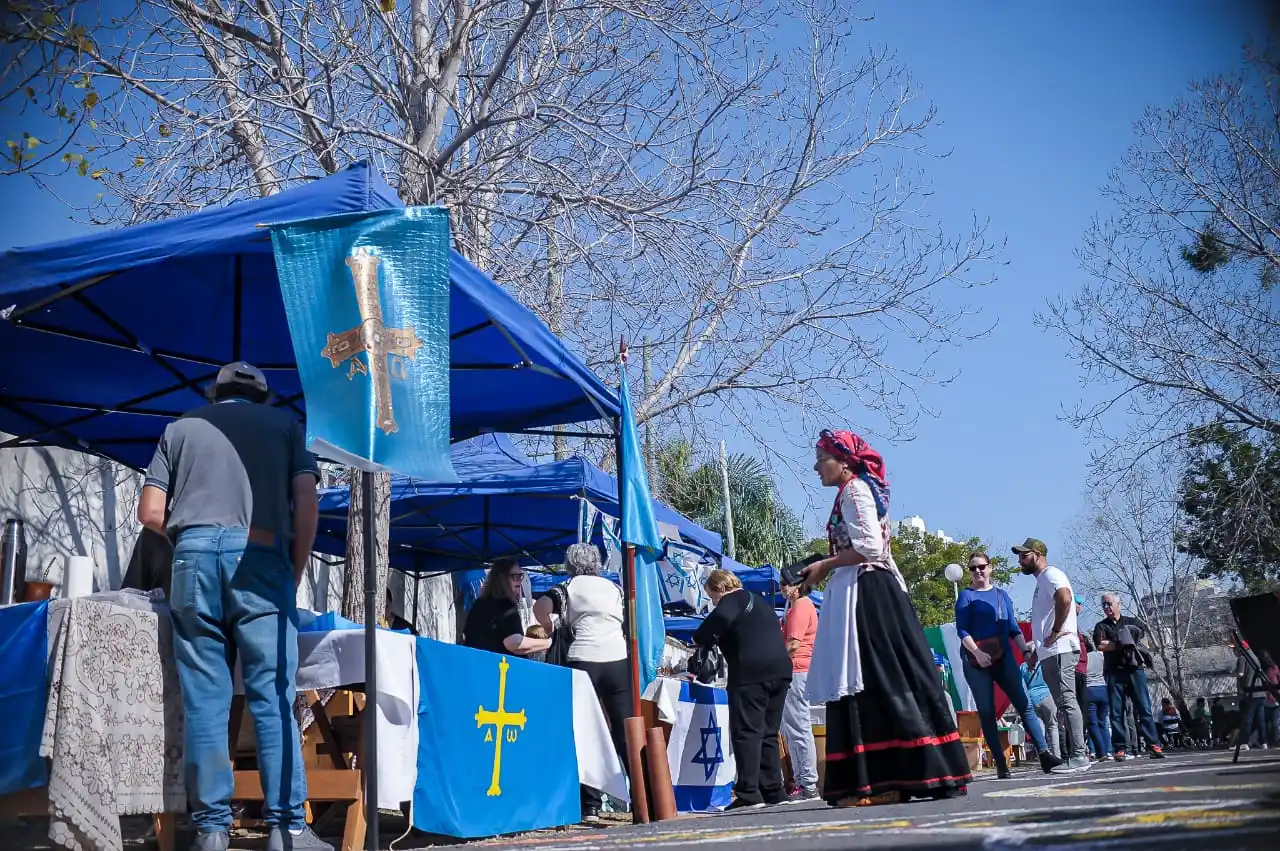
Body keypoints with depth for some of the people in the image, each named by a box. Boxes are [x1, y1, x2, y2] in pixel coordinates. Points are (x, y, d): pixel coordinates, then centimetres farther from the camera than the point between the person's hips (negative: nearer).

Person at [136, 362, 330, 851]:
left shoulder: (181, 428, 22)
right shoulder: (285, 423, 18)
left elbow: (150, 513, 13)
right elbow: (307, 504, 5)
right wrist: (295, 573, 12)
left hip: (195, 555, 2)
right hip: (260, 558, -2)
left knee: (204, 701, 3)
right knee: (273, 697, -2)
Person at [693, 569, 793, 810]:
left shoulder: (732, 601, -1)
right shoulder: (758, 600, 26)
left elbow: (720, 618, -17)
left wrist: (701, 639, 0)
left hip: (751, 673, -9)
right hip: (780, 669, 9)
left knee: (746, 733, -6)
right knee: (769, 734, 13)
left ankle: (749, 795, -11)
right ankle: (773, 792, 12)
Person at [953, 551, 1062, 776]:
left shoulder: (1001, 595, 15)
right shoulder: (966, 596, 3)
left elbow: (1013, 627, 14)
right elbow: (962, 630, -5)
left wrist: (1025, 650, -1)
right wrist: (977, 653, -18)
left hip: (1004, 657, 3)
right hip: (976, 662, -3)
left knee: (1025, 705, -6)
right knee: (987, 713, -2)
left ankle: (1045, 755, -9)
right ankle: (1001, 765, -1)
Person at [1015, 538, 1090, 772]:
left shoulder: (1050, 574, -6)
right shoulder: (1041, 581, 25)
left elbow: (1065, 598, -27)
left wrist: (1056, 631, -20)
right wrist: (1036, 650, 25)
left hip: (1059, 650, -10)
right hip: (1050, 653, 10)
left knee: (1067, 702, -12)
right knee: (1065, 703, 7)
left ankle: (1078, 756, -14)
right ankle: (1074, 755, 8)